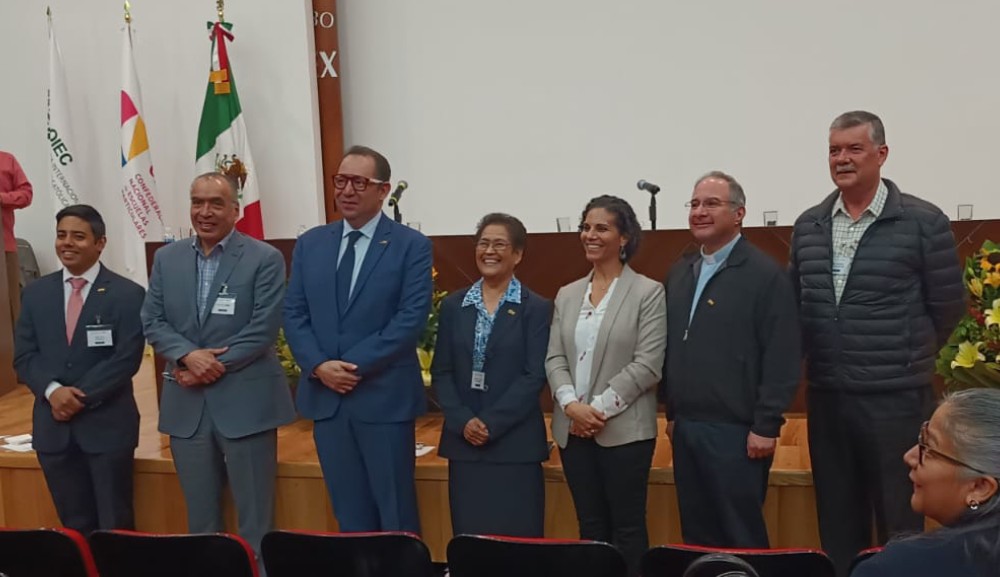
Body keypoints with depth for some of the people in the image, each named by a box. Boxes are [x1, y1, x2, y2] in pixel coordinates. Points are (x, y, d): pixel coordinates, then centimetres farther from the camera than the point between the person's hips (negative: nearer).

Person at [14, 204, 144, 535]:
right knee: (74, 526, 12)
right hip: (53, 425, 4)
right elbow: (24, 356, 4)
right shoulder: (36, 293, 9)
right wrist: (53, 390, -14)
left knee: (115, 526, 6)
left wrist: (80, 396, -16)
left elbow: (127, 359, -11)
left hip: (107, 424, -4)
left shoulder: (127, 294, -4)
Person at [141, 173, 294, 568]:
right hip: (187, 402, 5)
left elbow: (263, 330, -12)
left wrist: (211, 366, -15)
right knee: (199, 513, 16)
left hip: (245, 400, -4)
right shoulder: (167, 258, 9)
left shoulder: (264, 259, -6)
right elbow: (152, 322, 5)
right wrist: (188, 355, -13)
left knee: (255, 515, 4)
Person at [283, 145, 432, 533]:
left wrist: (357, 366, -17)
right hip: (326, 397, 4)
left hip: (384, 397, -4)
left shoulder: (411, 245, -3)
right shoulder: (310, 244, 11)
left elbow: (411, 318, -11)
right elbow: (294, 314, 7)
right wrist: (319, 365, -10)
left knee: (396, 515, 5)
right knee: (349, 515, 13)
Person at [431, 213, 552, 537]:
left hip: (514, 444, -3)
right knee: (468, 539, 9)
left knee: (516, 540, 2)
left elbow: (534, 376, -8)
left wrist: (491, 423, -14)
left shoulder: (536, 308, -1)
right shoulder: (453, 306, 9)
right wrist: (463, 421, -9)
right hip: (463, 441, 3)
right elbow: (441, 372, 6)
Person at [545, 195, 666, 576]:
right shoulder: (567, 294, 11)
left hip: (624, 429, -5)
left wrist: (599, 408, -15)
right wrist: (571, 404, -11)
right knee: (590, 527, 12)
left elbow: (647, 365, -11)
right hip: (573, 430, 5)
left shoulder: (648, 293, -4)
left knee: (627, 527, 4)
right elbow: (554, 358, 6)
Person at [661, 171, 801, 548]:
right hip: (685, 428, 7)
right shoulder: (679, 274, 13)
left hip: (736, 431, -7)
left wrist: (766, 426, -15)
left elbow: (782, 359, -13)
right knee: (695, 536, 14)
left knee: (740, 539, 2)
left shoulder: (766, 274, -8)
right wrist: (672, 411, 15)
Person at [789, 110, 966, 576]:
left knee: (899, 527, 5)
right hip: (825, 397, 4)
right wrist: (828, 361, 13)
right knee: (836, 524, 14)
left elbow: (948, 306, -1)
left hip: (896, 398, -4)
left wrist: (908, 360, 7)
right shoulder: (807, 227, 6)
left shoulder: (923, 222, -7)